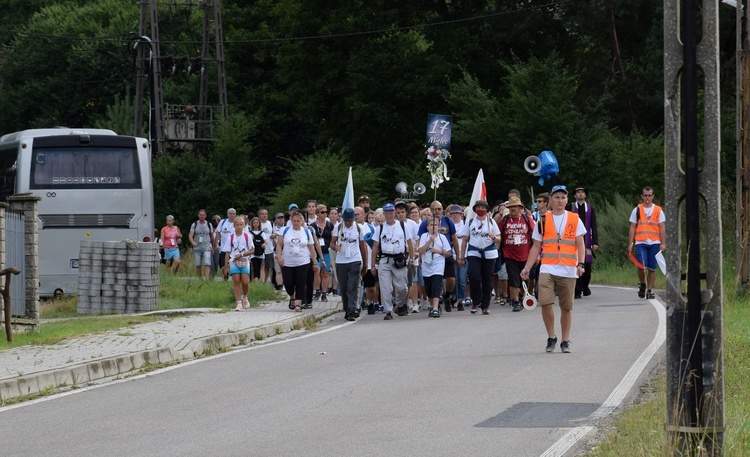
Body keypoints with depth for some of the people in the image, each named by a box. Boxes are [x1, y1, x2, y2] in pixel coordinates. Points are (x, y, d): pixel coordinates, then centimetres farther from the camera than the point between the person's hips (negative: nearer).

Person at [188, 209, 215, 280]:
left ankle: (207, 279, -22)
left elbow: (212, 236, 16)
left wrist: (213, 247, 18)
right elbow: (190, 235, -6)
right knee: (198, 265, 6)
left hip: (207, 248, -1)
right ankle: (200, 279, 18)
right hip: (197, 248, 1)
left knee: (207, 264, -15)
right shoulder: (194, 225, 3)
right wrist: (192, 242, -27)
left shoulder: (209, 225, 7)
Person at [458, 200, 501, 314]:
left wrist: (493, 237, -14)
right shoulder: (470, 222, 11)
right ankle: (475, 301, 2)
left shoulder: (491, 221, 11)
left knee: (487, 279, 1)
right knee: (474, 276, -18)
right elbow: (464, 240, 11)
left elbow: (498, 240, 10)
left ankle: (485, 306, 10)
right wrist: (462, 257, 7)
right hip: (473, 253, -1)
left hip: (489, 253, 1)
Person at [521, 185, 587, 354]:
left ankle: (565, 341, 18)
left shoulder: (575, 220, 7)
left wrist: (580, 264, -12)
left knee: (566, 307, 5)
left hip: (568, 271, 0)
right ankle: (551, 337, 2)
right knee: (545, 302, -15)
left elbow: (580, 245, 4)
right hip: (547, 269, 0)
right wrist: (527, 268, 3)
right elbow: (536, 247, 11)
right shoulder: (543, 221, 9)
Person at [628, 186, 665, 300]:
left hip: (654, 243, 1)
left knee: (652, 268, 2)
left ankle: (649, 290, 12)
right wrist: (630, 243, 2)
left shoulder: (658, 210, 8)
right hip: (640, 243, -1)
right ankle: (642, 285, 11)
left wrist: (663, 243, -3)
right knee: (641, 266, -14)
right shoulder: (637, 210, 9)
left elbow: (662, 228, 6)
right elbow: (632, 227, 9)